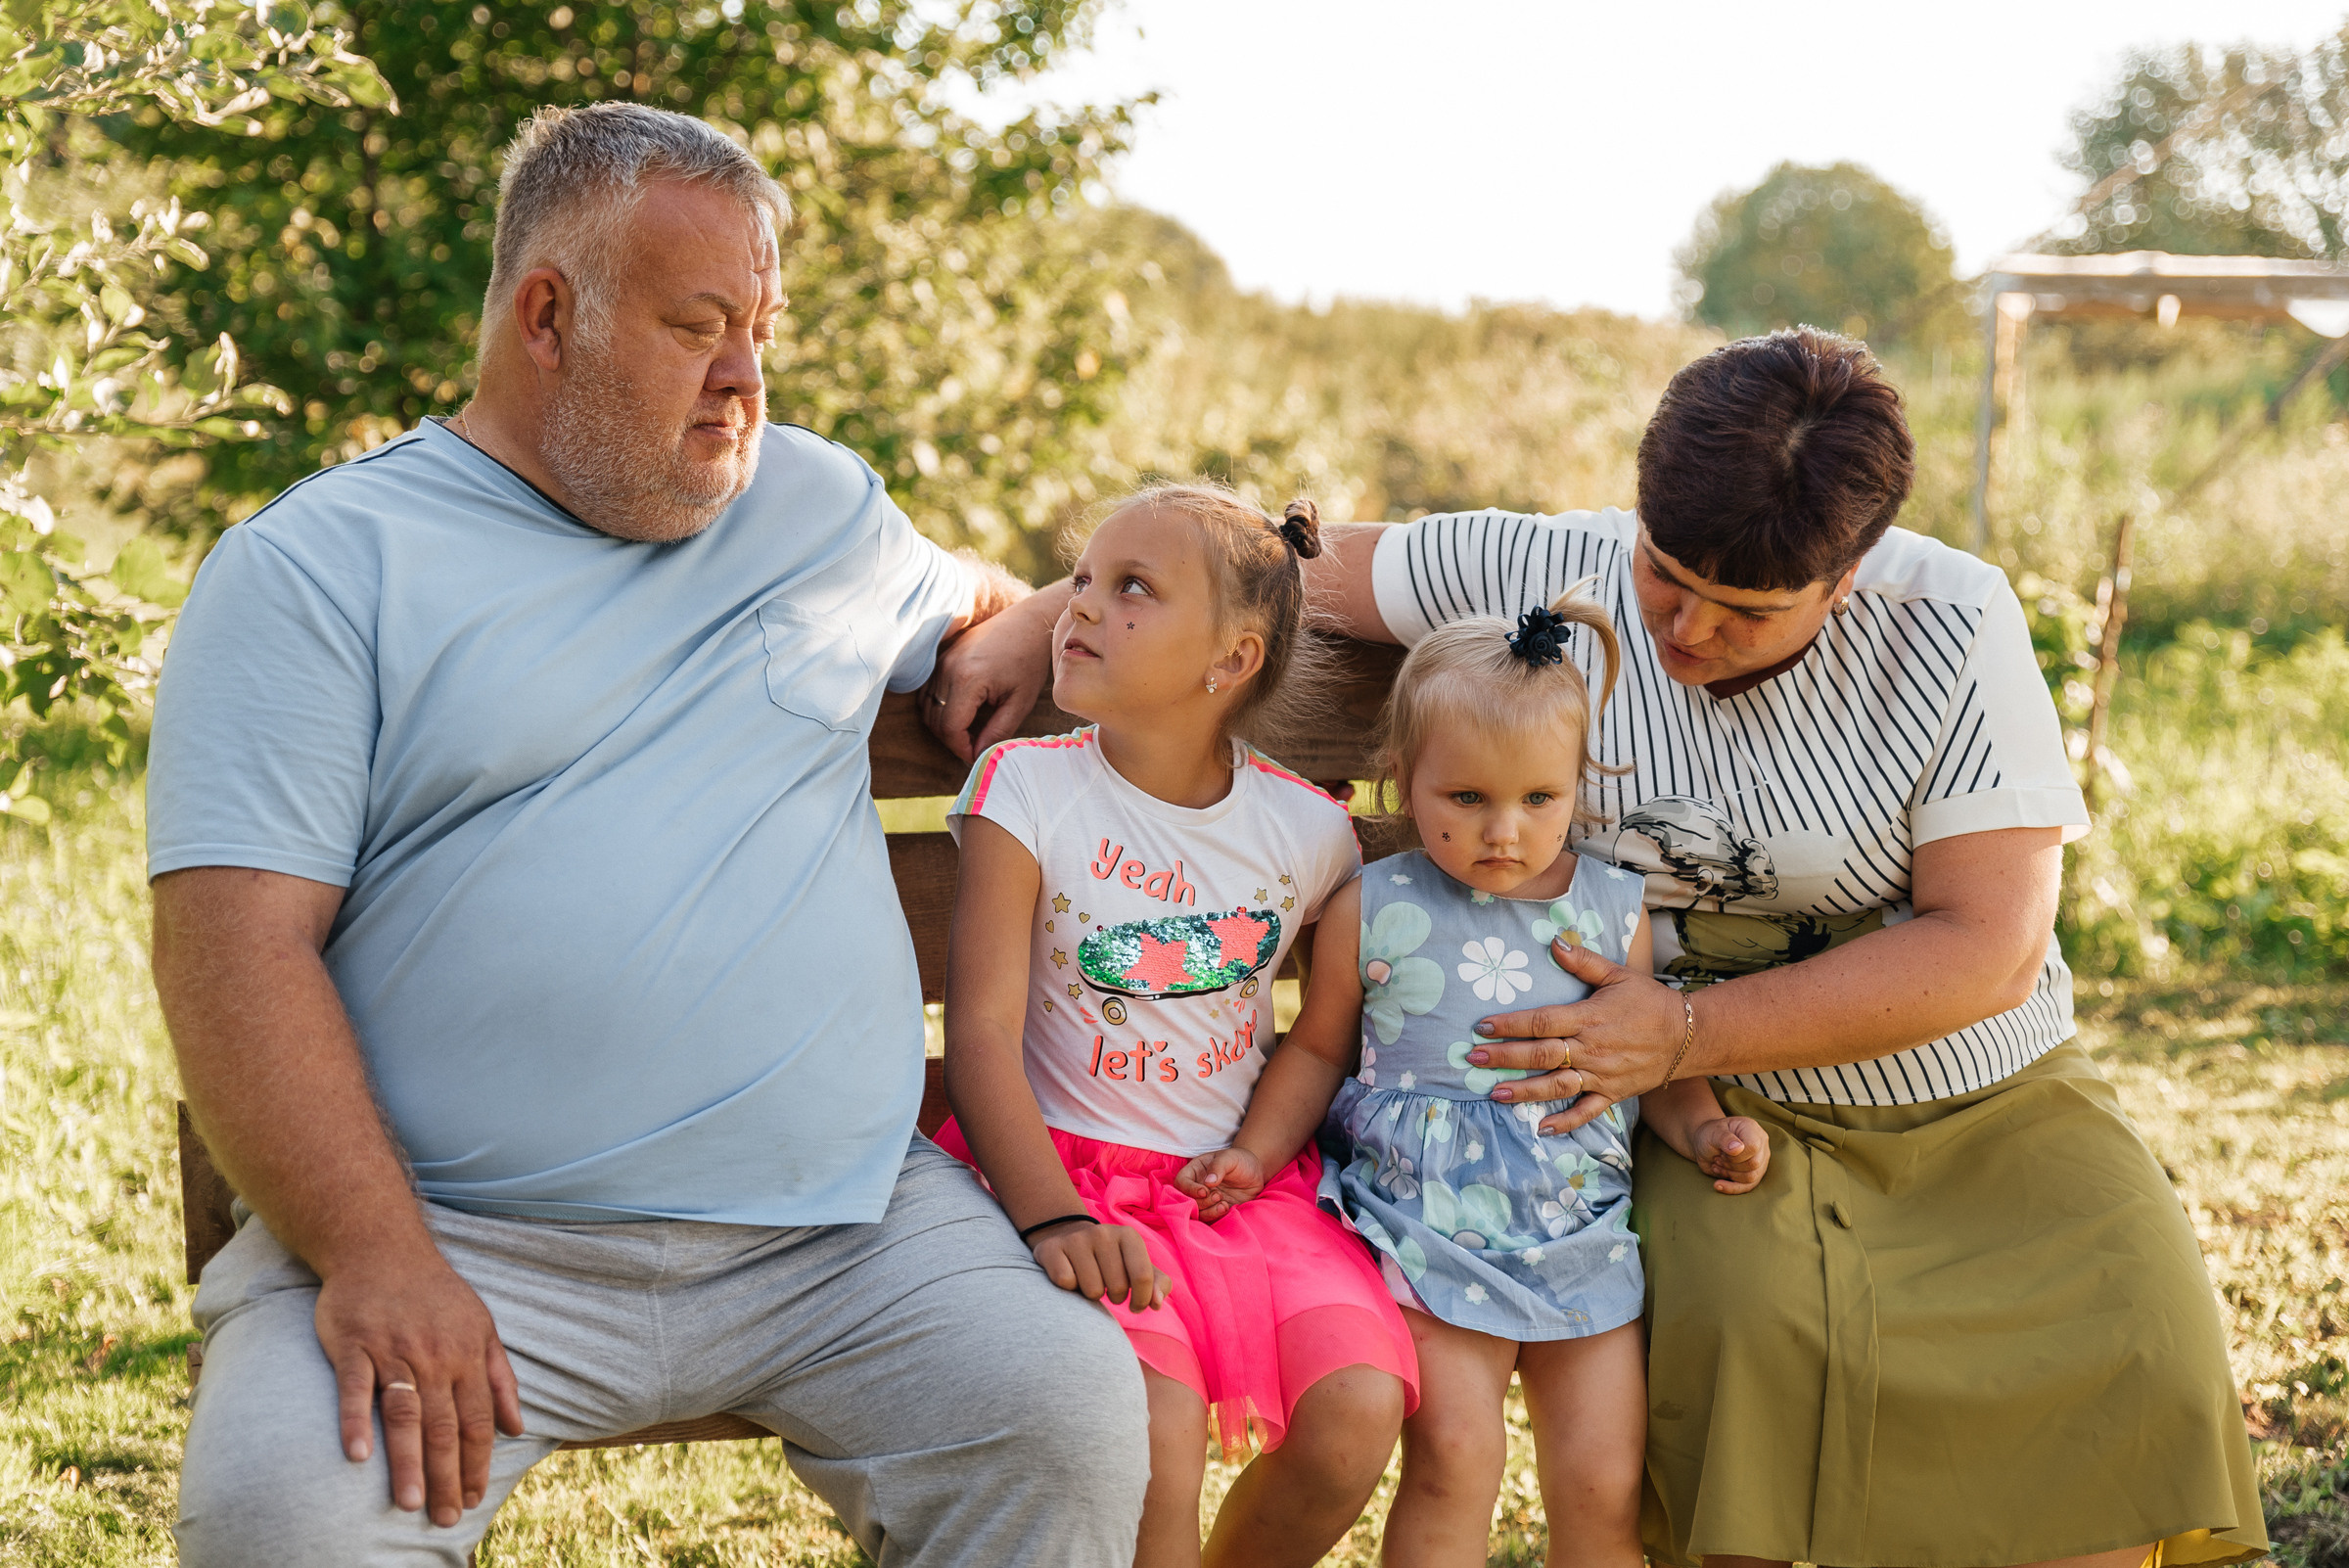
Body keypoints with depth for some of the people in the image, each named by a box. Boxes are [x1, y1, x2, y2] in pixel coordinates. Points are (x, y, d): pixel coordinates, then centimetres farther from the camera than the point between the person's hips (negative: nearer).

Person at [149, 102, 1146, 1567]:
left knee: (1074, 1418, -20)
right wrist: (374, 1258, -20)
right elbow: (236, 941, -8)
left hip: (844, 1226, 4)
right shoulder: (314, 568, 2)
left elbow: (980, 615, 39)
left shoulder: (821, 502, 18)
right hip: (455, 1239, -3)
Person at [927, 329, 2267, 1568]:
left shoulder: (1951, 630, -15)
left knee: (2136, 1348, -21)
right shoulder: (1546, 576, -10)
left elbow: (1989, 946, -19)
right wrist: (1036, 623, -8)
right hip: (1727, 1110, 0)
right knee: (1736, 1319, -31)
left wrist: (1685, 1031, -24)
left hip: (1985, 1102, 1)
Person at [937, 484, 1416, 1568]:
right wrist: (1052, 1215, -25)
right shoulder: (1029, 791, -5)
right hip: (1073, 1172, -3)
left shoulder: (1305, 830, 3)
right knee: (1154, 1426, -28)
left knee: (1357, 1414, -19)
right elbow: (981, 1030, -12)